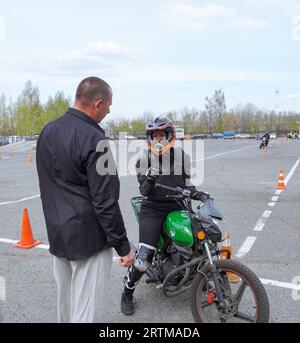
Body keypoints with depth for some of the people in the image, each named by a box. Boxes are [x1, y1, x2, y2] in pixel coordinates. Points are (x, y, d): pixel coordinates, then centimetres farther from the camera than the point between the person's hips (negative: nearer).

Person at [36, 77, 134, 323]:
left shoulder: (48, 131, 6)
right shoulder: (94, 140, -20)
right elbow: (105, 202, -21)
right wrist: (123, 246, -12)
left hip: (56, 233, 9)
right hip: (88, 238, -8)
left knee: (65, 302, 24)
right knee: (87, 311, 3)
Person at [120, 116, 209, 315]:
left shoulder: (182, 156, 5)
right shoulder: (144, 159, 3)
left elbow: (186, 183, 12)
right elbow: (144, 192, 1)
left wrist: (195, 193, -8)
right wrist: (148, 183, -21)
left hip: (177, 208, 2)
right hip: (153, 209, -2)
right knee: (144, 256, -14)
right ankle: (127, 293, 12)